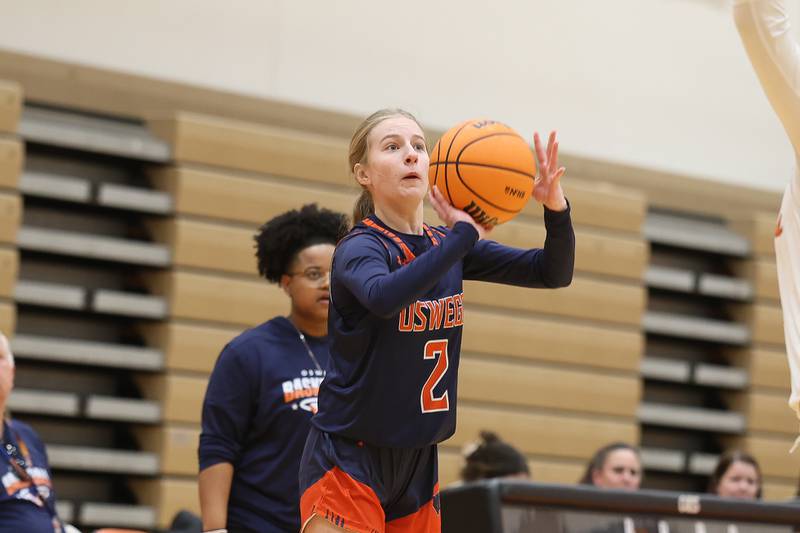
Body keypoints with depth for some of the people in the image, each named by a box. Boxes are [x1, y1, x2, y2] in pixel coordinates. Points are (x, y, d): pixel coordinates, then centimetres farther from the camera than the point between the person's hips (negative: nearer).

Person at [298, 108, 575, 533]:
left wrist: (555, 206, -17)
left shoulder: (447, 244, 7)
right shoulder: (359, 247, -13)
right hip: (347, 461, -7)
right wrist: (464, 235, -34)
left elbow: (553, 272, 1)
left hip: (418, 466, 7)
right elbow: (384, 296, -37)